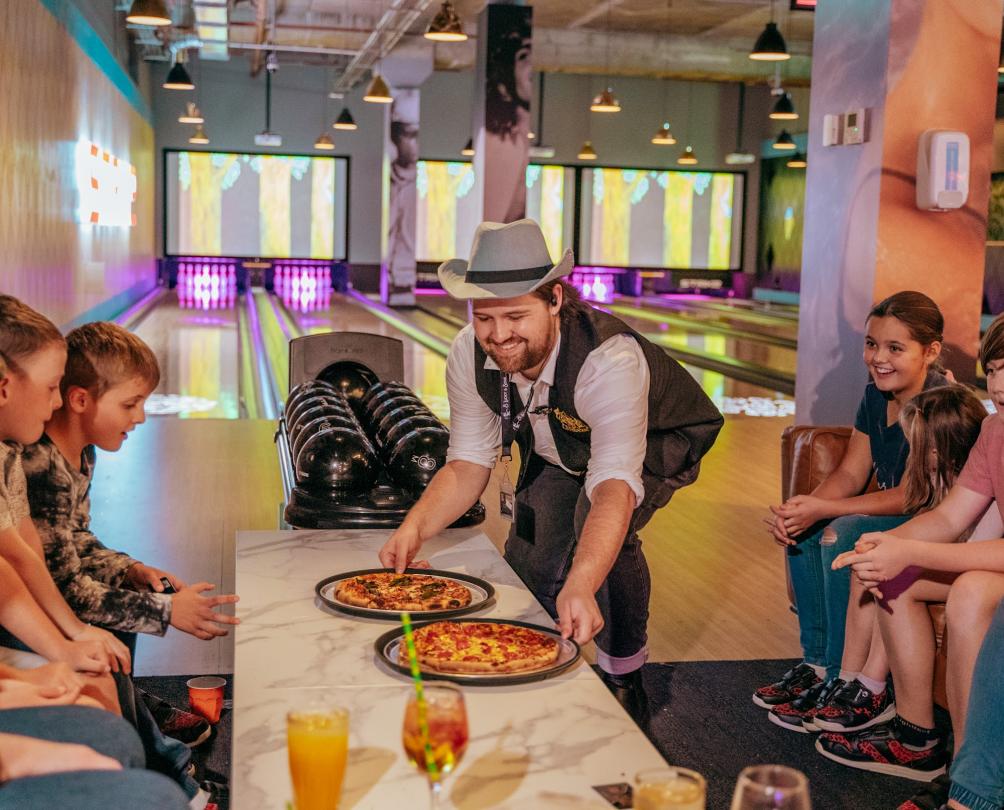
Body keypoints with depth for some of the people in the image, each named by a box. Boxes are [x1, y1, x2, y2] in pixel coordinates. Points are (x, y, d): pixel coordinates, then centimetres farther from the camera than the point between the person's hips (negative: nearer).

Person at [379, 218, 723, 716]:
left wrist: (580, 588, -69)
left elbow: (614, 488, -54)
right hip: (558, 453, 5)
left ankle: (623, 675, -8)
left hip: (657, 440, -5)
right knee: (529, 562, -4)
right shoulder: (468, 356, -25)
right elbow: (469, 464, -17)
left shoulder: (612, 361, -43)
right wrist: (414, 527, -34)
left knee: (596, 521, -32)